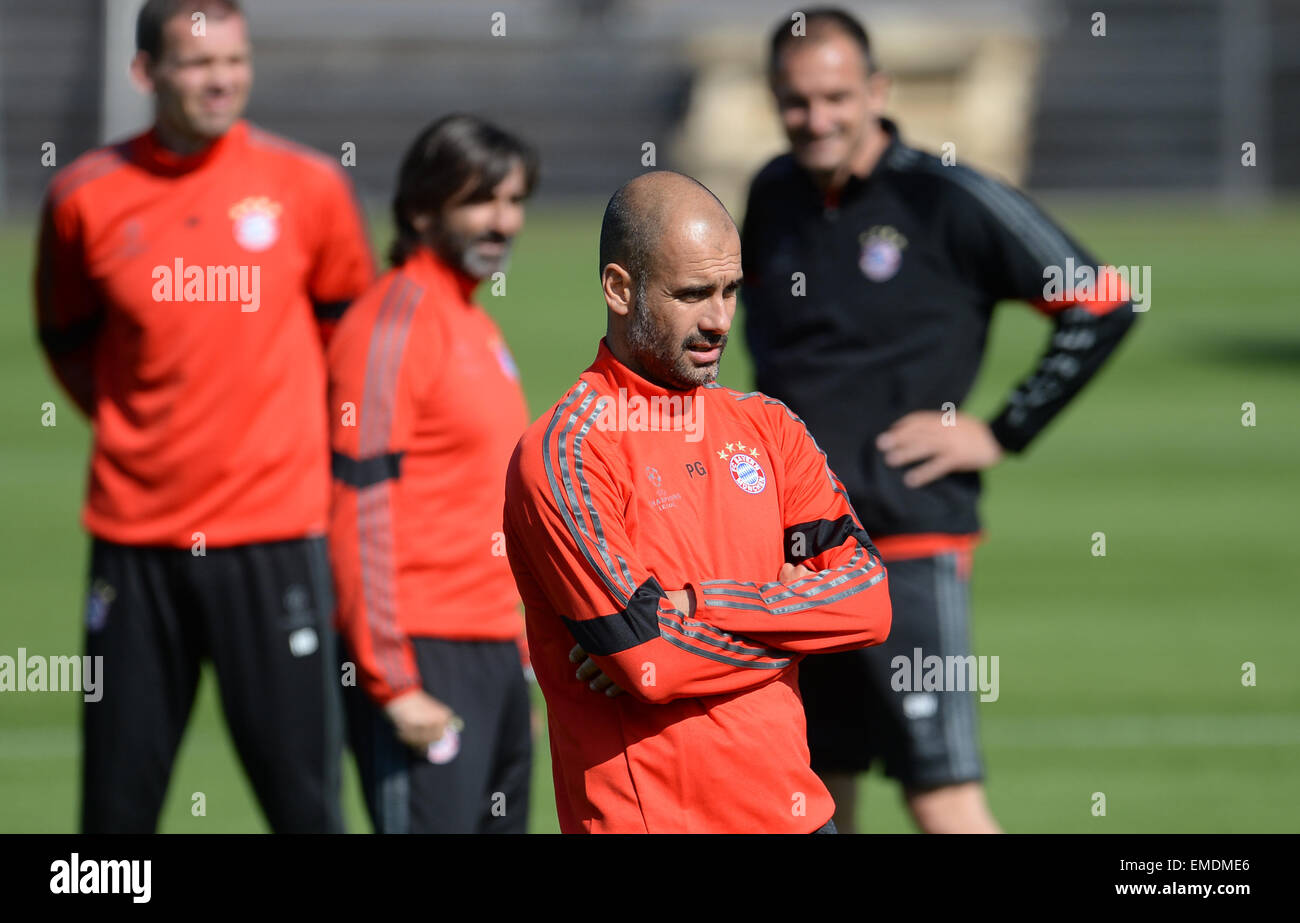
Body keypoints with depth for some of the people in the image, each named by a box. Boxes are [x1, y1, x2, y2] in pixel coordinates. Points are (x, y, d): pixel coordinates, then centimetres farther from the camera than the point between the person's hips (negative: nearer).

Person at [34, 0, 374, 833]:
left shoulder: (308, 186, 0)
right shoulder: (86, 196, 1)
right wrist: (139, 428, 12)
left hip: (274, 530, -1)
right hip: (136, 533, 1)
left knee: (303, 798, -4)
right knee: (116, 803, 4)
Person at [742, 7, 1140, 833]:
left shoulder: (948, 201, -8)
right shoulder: (774, 197, 9)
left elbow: (1102, 307, -5)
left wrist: (1002, 434, -6)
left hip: (910, 543, -6)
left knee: (946, 799, -12)